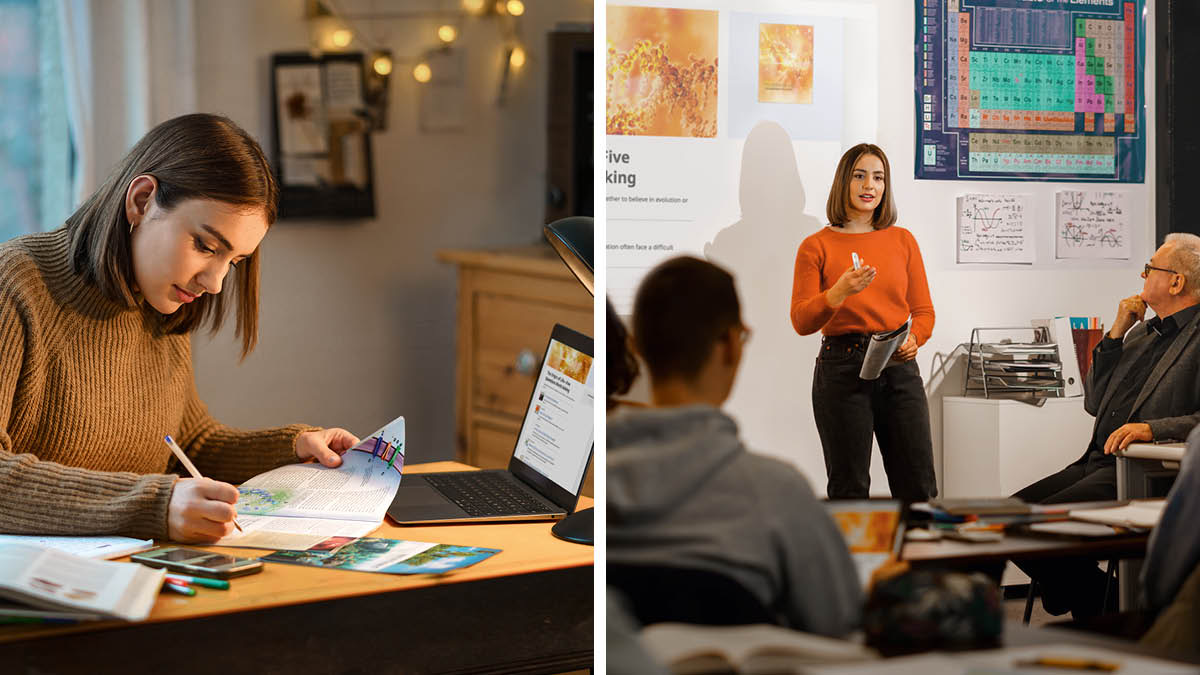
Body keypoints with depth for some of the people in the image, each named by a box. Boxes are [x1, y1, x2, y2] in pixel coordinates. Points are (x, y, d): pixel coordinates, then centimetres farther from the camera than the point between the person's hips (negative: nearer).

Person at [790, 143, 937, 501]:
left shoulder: (902, 240, 11)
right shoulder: (816, 246, 2)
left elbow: (923, 310, 11)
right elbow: (801, 321, -5)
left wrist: (913, 339, -10)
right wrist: (839, 292, -21)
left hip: (899, 368, 3)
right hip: (842, 368, -2)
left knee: (918, 486, 0)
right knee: (849, 488, 1)